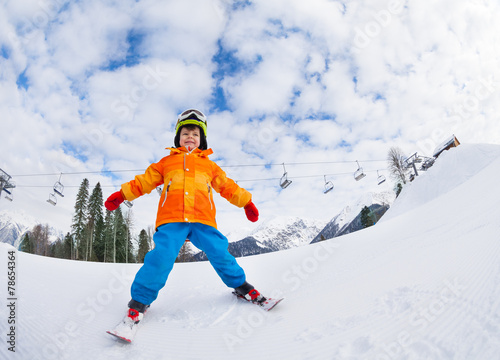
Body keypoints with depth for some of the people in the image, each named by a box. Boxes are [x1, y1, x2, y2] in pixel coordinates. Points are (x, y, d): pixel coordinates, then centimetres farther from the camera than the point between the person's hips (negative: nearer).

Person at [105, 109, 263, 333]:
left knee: (220, 253, -7)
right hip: (171, 220, -1)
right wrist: (122, 194, 18)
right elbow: (144, 181, 23)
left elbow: (227, 186, 28)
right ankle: (140, 300, 2)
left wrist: (246, 202, 27)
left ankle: (241, 286, 18)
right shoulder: (166, 162, 21)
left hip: (203, 220, 1)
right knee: (161, 257, -17)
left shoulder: (209, 165, 23)